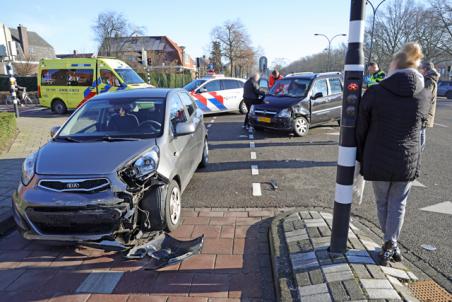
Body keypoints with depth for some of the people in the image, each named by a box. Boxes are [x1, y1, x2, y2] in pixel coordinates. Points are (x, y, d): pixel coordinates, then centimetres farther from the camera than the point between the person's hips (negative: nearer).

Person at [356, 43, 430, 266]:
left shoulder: (374, 92, -11)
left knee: (382, 203, 17)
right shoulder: (424, 96, -3)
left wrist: (361, 156, 8)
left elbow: (361, 128, -5)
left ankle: (391, 244, 28)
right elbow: (419, 125, 11)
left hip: (377, 160, -1)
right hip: (408, 161, 2)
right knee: (398, 205, 16)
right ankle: (390, 245, 19)